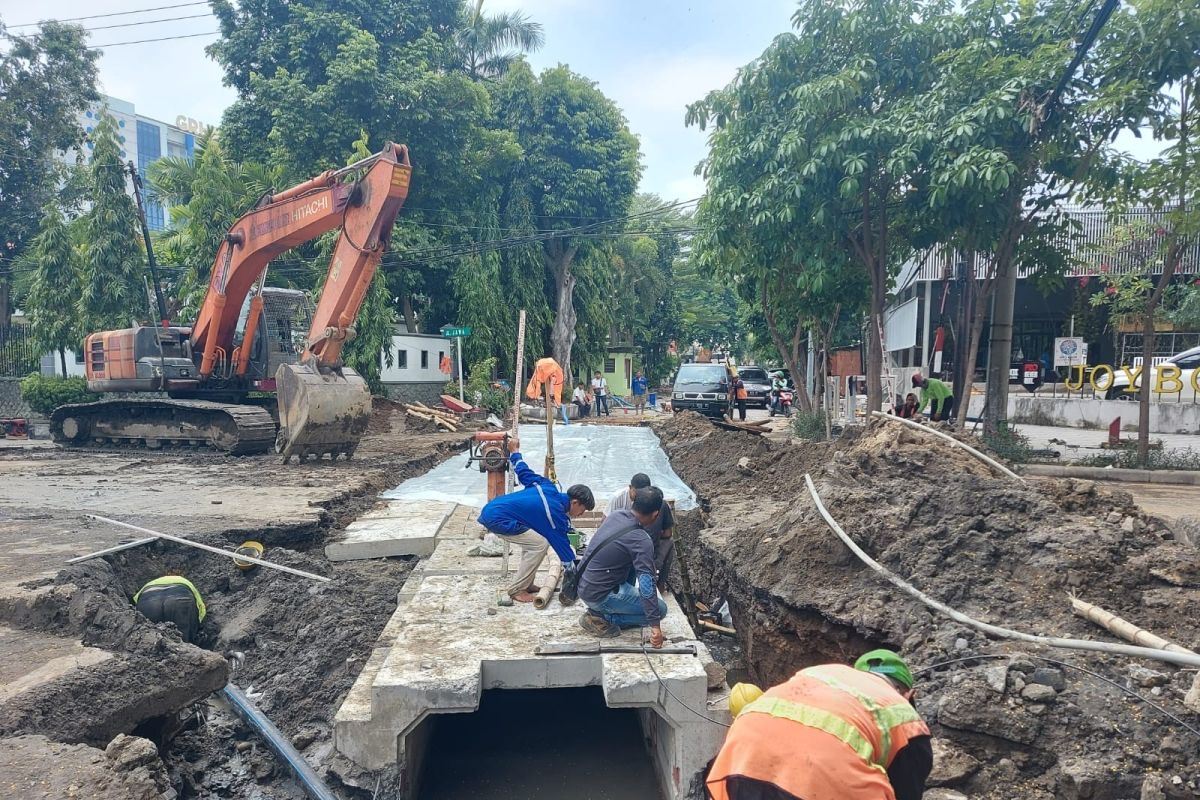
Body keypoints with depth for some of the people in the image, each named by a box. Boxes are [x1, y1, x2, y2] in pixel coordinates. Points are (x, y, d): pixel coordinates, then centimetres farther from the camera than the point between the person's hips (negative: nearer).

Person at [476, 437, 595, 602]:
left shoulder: (548, 487, 9)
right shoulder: (556, 514, -12)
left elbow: (523, 471, 20)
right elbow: (563, 547, -6)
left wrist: (514, 451, 39)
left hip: (491, 509, 10)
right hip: (497, 518, -10)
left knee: (531, 540, 16)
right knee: (540, 544, -9)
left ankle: (525, 584, 23)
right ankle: (516, 589, 1)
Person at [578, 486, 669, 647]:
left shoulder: (616, 514, 0)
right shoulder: (641, 541, -22)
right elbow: (647, 584, -25)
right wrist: (655, 626, -22)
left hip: (583, 584, 8)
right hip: (598, 595, -8)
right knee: (660, 609, -2)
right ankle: (600, 617, -3)